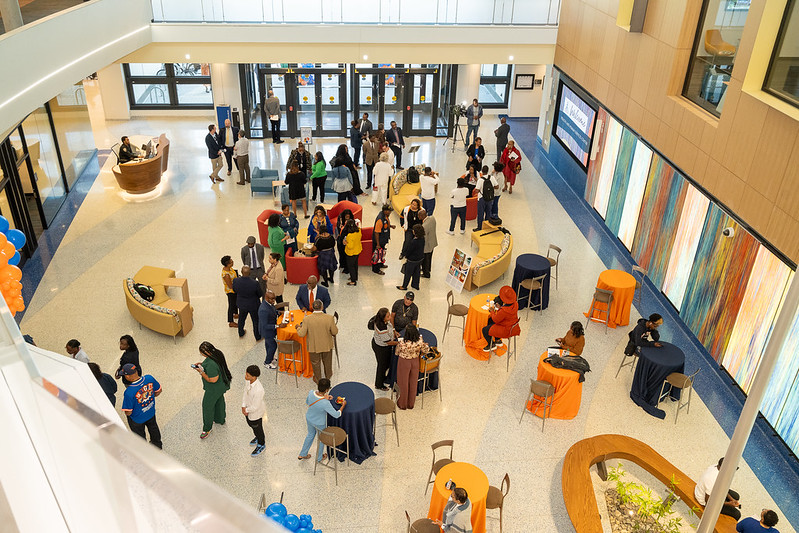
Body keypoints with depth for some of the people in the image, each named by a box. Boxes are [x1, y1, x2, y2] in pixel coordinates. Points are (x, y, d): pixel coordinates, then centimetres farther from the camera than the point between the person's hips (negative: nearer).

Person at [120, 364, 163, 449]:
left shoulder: (129, 393, -39)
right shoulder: (149, 378, -25)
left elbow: (128, 413, -29)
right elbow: (159, 391, -7)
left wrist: (126, 413, -5)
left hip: (137, 420, -5)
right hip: (151, 413, 5)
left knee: (140, 437, 26)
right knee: (153, 429, 35)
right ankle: (157, 445, 60)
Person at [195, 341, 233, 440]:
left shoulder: (211, 365, -39)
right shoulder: (217, 353, -11)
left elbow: (212, 380, -31)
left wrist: (201, 372, -24)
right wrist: (201, 364, -1)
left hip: (214, 389, -9)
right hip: (222, 385, 9)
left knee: (207, 406, 12)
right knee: (219, 401, 29)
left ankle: (207, 429, 32)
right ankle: (221, 420, 53)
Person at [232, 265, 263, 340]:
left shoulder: (236, 281, -27)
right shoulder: (255, 283, -35)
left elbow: (234, 290, -5)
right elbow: (261, 294, -17)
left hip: (241, 305, 3)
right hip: (253, 305, -3)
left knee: (241, 319, 31)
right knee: (256, 321, 22)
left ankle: (241, 333, 55)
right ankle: (258, 336, 43)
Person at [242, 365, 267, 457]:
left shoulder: (258, 390, -42)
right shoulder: (249, 381, -19)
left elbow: (255, 407, -31)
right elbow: (245, 393, -2)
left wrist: (247, 410, -15)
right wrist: (243, 406, -9)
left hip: (256, 413, -7)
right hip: (248, 410, 7)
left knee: (257, 428, 19)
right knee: (250, 424, 32)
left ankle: (261, 444, 48)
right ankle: (259, 437, 62)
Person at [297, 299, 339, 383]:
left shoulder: (307, 319, -24)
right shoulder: (330, 318, -25)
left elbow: (301, 334, -16)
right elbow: (335, 332, -14)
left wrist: (298, 328, 5)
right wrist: (334, 325, 7)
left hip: (314, 346, -1)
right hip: (327, 345, 1)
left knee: (316, 363, 24)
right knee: (327, 361, 28)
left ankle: (318, 379, 44)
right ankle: (328, 376, 52)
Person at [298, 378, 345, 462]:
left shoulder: (311, 393, -26)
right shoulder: (325, 403, -40)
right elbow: (336, 415, -27)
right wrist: (343, 405, -11)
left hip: (309, 419, 5)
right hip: (319, 423, -5)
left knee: (310, 434, 33)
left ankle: (302, 454, 51)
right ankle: (319, 457, 51)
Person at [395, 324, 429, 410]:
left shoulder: (402, 342, -32)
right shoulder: (420, 341, -24)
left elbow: (397, 353, -12)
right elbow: (425, 351, -6)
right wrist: (425, 345, 15)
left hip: (404, 363, -3)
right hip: (415, 362, 3)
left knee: (403, 383, 19)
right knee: (413, 383, 23)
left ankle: (402, 404, 37)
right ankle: (411, 404, 40)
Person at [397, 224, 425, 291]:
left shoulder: (413, 242, -34)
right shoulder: (422, 238, -12)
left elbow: (406, 252, -23)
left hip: (412, 260, -7)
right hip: (420, 258, 7)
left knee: (408, 273, 13)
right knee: (417, 272, 24)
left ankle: (404, 286, 30)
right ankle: (415, 285, 40)